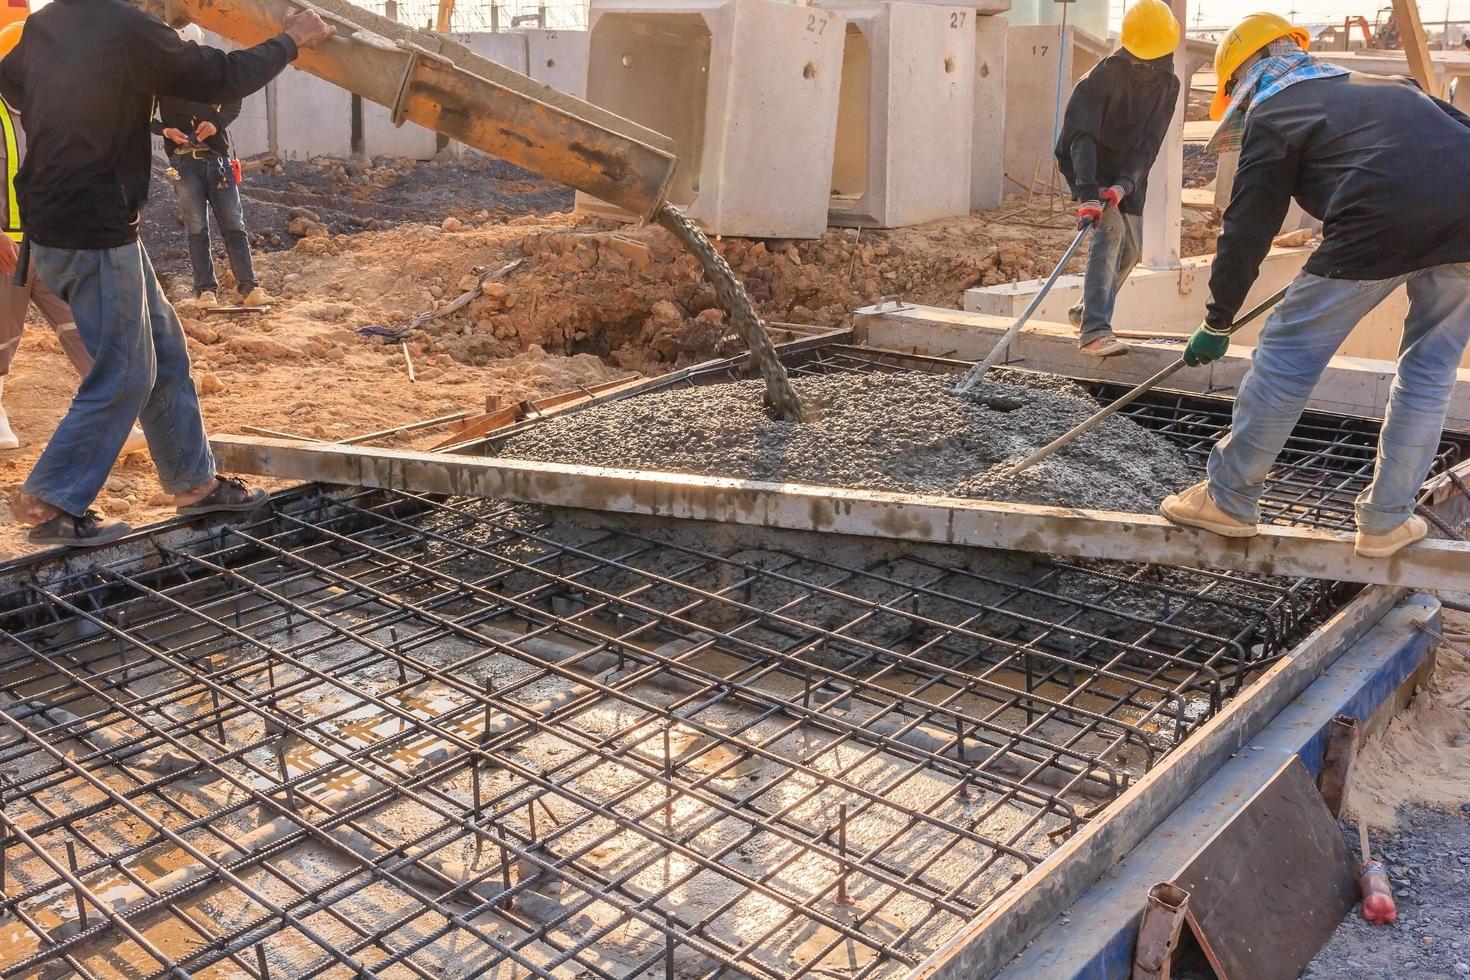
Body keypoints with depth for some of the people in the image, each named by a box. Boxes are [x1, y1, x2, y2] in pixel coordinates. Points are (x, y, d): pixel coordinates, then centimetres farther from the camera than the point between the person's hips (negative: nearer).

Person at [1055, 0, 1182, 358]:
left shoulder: (1169, 85, -6)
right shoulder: (1106, 74, -22)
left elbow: (1149, 143, -15)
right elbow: (1082, 136, -32)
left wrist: (1124, 184, -32)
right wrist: (1088, 194, -44)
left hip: (1130, 175, 6)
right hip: (1090, 168, -6)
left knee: (1130, 250, 12)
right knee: (1110, 231, -27)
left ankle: (1086, 311, 34)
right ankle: (1094, 330, -35)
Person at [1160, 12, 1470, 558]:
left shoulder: (1271, 114, 14)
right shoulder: (1386, 86, 33)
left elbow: (1247, 229, 11)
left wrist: (1217, 322, 17)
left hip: (1383, 222, -6)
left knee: (1288, 354, 6)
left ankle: (1228, 499, 15)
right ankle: (1387, 521, 23)